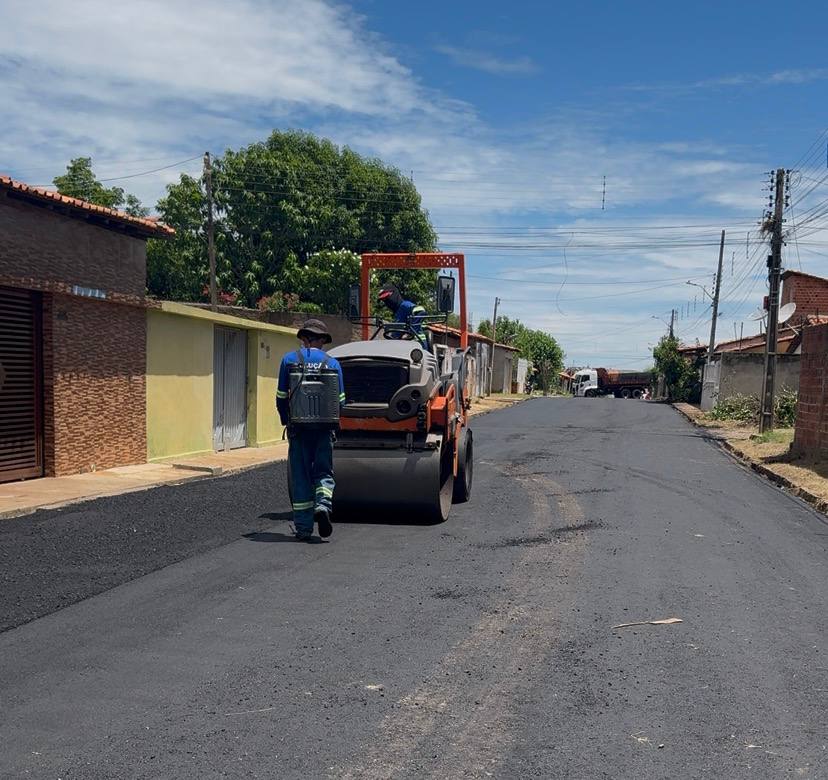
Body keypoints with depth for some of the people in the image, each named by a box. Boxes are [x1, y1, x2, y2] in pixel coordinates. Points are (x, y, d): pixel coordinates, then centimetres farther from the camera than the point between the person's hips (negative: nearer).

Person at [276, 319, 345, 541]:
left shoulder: (289, 360, 1)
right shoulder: (332, 363, 3)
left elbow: (281, 397, 2)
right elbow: (340, 400, 2)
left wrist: (286, 422, 16)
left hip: (298, 427, 0)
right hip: (324, 427, 0)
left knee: (301, 476, 7)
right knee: (324, 471, 12)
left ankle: (303, 528, 9)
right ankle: (323, 504, -17)